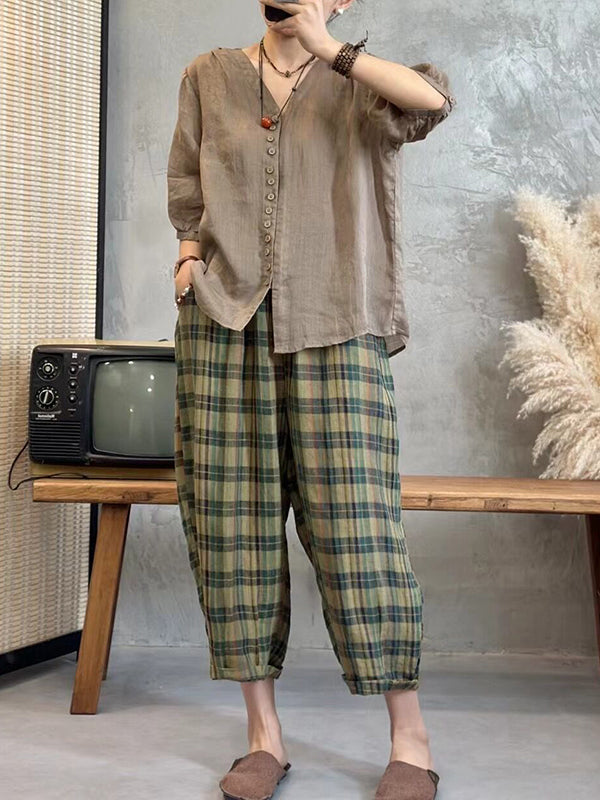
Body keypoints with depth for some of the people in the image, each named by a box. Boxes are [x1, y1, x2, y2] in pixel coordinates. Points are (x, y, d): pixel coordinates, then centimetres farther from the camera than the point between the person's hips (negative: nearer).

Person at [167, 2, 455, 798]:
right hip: (224, 321, 3)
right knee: (232, 519, 0)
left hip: (335, 328, -2)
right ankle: (264, 735, 11)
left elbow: (434, 98, -13)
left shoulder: (359, 87, 9)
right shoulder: (210, 77, 16)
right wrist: (190, 256, 5)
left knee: (356, 520, -8)